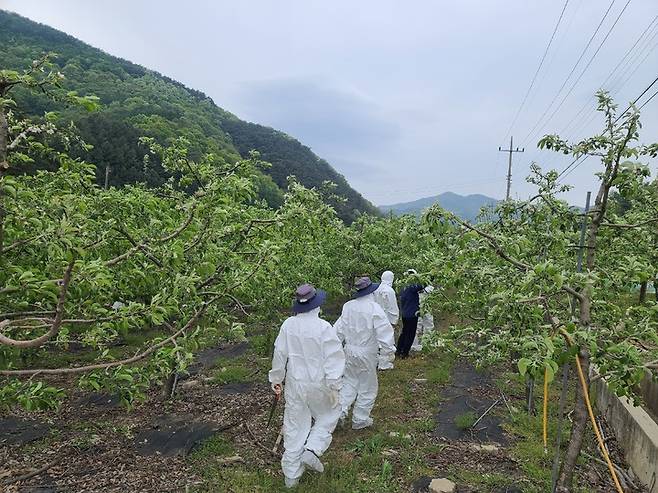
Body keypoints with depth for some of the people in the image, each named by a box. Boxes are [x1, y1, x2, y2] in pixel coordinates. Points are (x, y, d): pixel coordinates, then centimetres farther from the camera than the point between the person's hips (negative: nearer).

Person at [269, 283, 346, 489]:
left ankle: (291, 475, 26)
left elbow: (279, 354, 1)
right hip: (318, 384, -3)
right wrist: (334, 386, -10)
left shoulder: (288, 325, -8)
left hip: (295, 384, 4)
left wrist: (276, 379, 14)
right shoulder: (324, 327, -19)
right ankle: (312, 449, 8)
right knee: (329, 414, 24)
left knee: (294, 426, 15)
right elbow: (333, 358, -18)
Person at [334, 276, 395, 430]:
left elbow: (339, 328, 5)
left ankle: (341, 410, 12)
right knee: (368, 387, 13)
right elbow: (383, 331, -19)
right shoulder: (374, 308, -20)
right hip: (367, 353, -4)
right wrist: (388, 350, -5)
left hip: (350, 351, 4)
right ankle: (360, 419, 23)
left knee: (349, 382, 21)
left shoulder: (348, 306, -3)